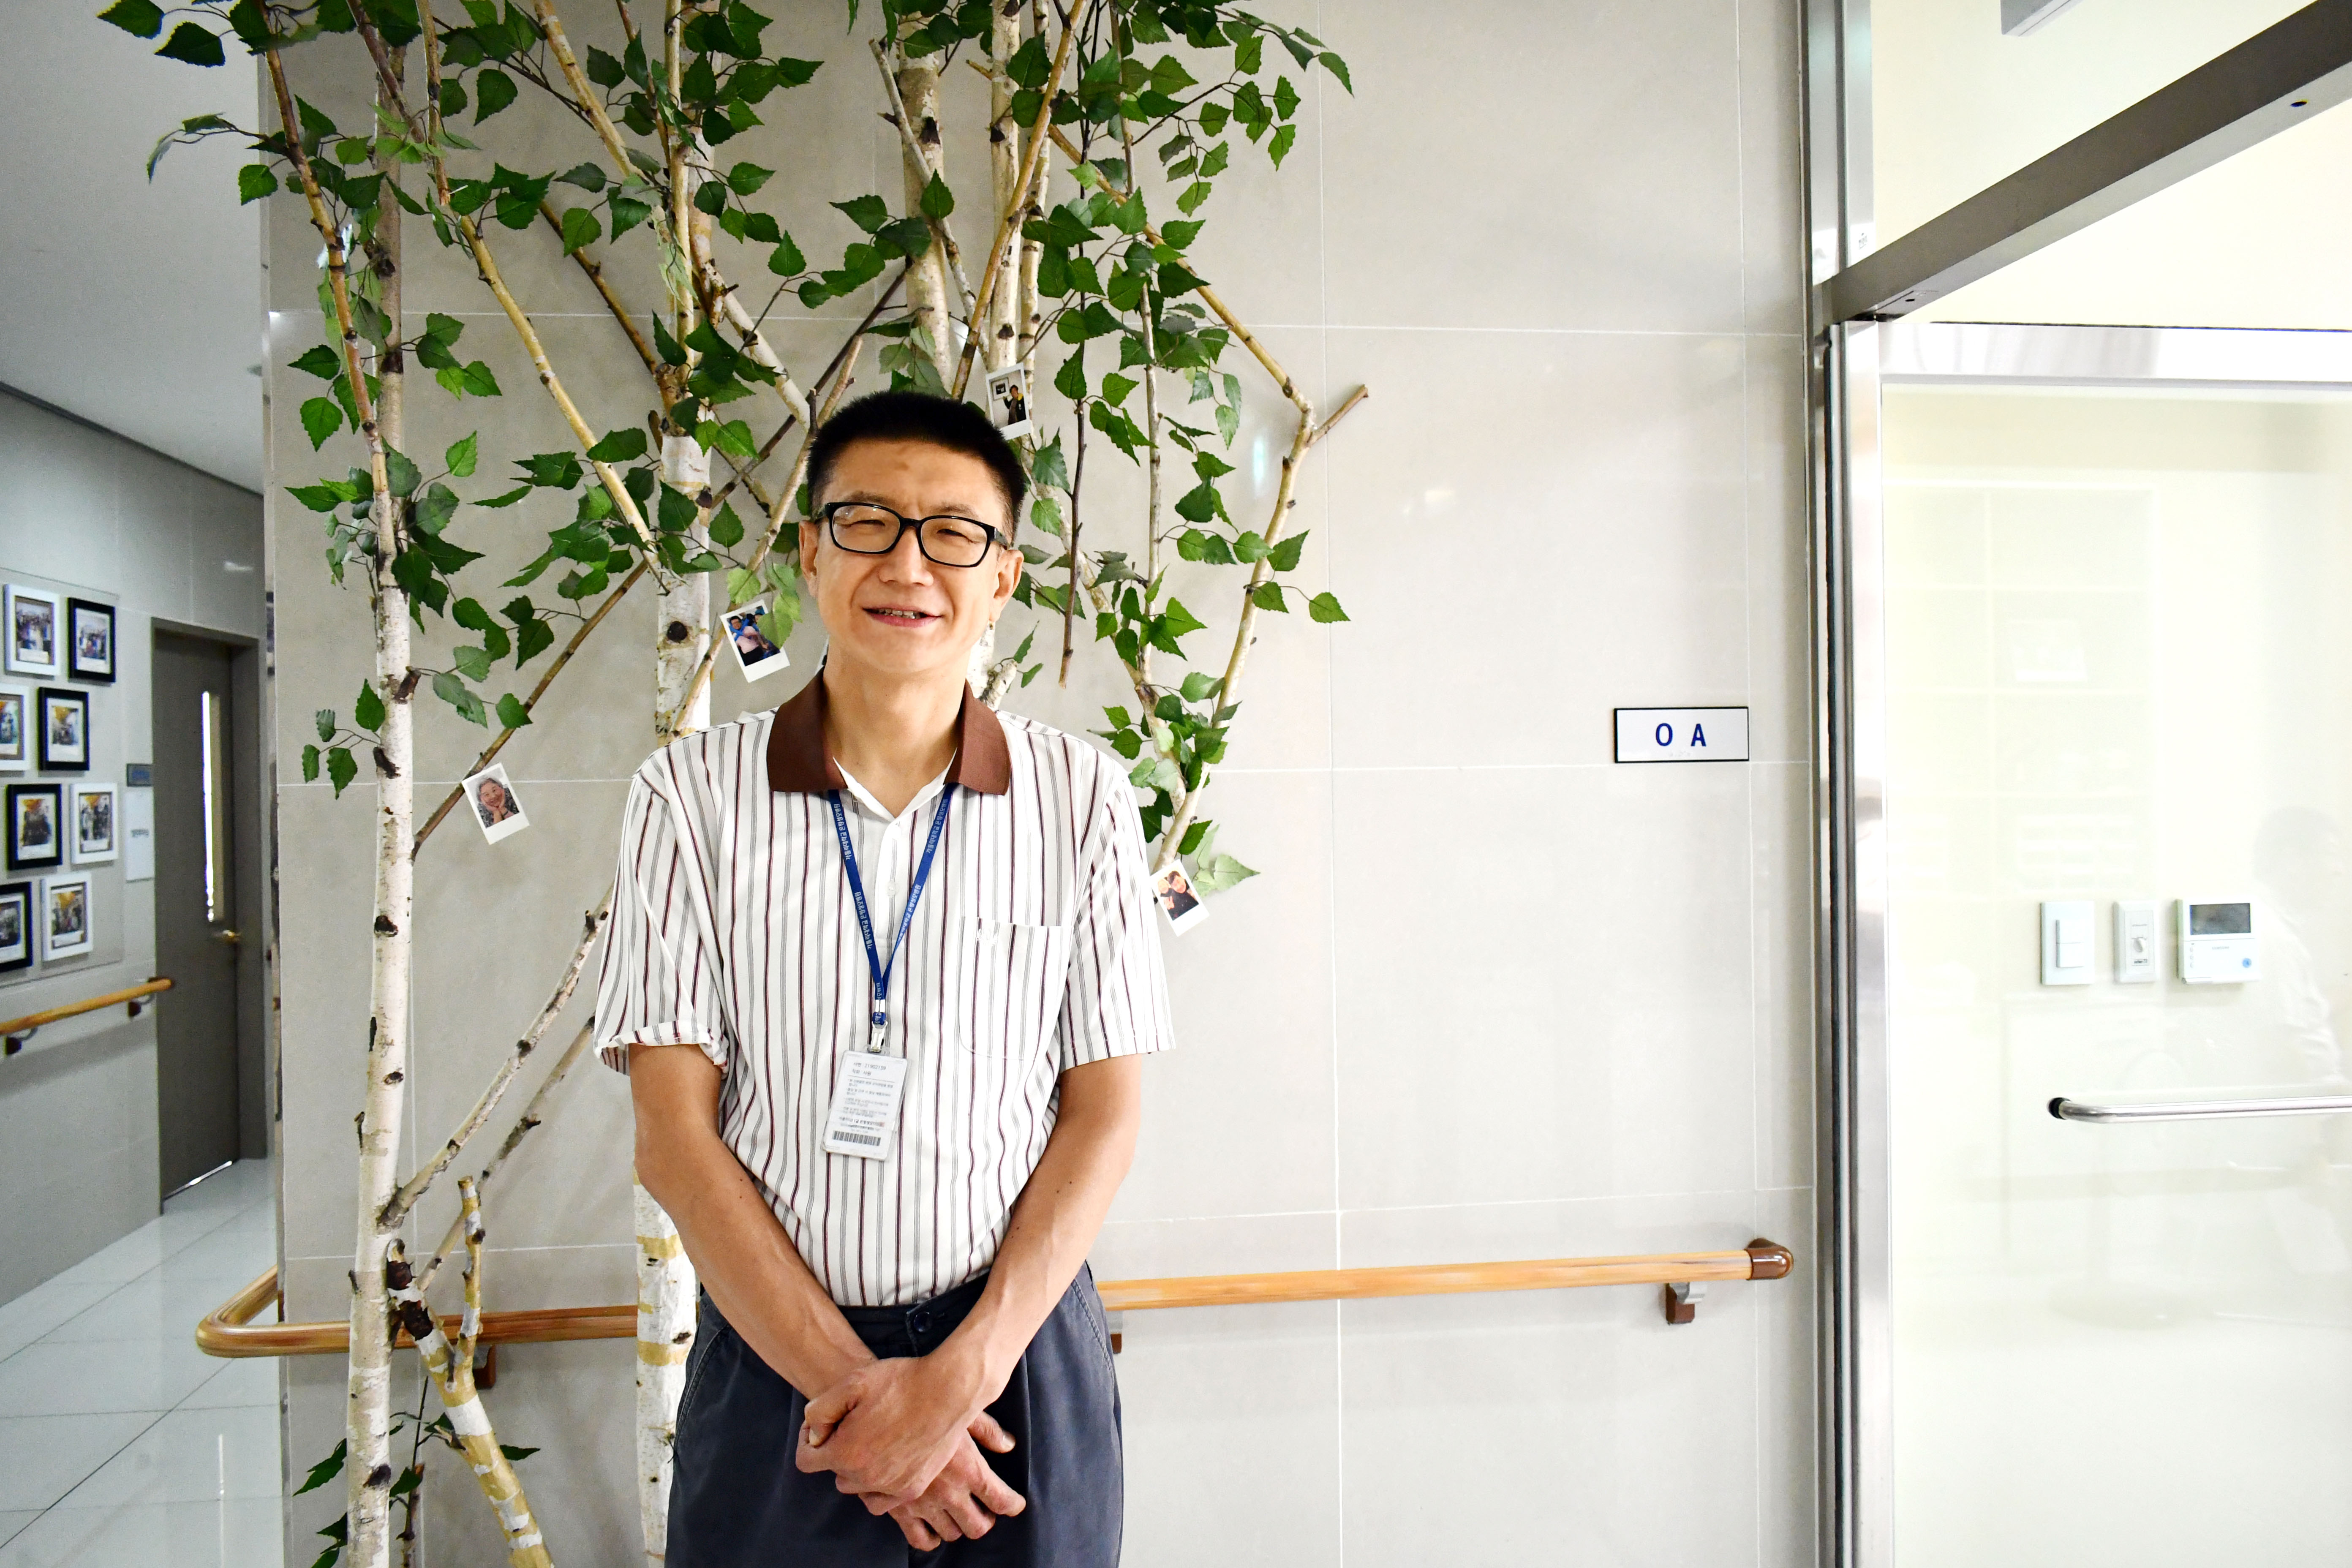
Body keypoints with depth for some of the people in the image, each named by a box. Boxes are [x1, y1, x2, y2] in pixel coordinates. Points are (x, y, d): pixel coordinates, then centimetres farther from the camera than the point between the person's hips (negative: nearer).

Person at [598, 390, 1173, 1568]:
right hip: (772, 1357, 0)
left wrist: (963, 1374, -12)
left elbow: (1106, 1112, -3)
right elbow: (674, 1133, -6)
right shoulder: (694, 794, -4)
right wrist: (848, 1378, -11)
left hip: (1021, 1346, 1)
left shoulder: (1081, 794, -3)